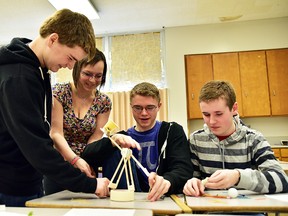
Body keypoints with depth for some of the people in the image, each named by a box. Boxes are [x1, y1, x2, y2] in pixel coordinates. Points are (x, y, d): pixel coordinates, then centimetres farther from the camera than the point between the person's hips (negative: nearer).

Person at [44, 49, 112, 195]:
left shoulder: (104, 102, -1)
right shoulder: (60, 92, -9)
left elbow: (95, 139, -6)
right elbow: (56, 133, -15)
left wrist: (86, 165, -23)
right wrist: (76, 160, -28)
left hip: (85, 167, 2)